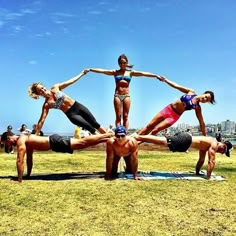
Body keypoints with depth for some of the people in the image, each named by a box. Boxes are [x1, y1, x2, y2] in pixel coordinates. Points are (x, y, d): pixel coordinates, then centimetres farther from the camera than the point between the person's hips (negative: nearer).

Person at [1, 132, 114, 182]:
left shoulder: (20, 140, -7)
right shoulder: (26, 141, 22)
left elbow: (20, 161, -13)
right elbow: (29, 159, 29)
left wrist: (19, 179, -10)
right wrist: (28, 175, 33)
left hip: (55, 142, -8)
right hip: (53, 140, 8)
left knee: (83, 142, -10)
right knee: (83, 143, 6)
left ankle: (108, 135, -9)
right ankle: (107, 135, 8)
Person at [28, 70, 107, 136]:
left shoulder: (55, 88, -2)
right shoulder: (46, 105, -9)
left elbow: (70, 81, 5)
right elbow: (41, 121, -11)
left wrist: (81, 74, 9)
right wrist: (36, 135, -17)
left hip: (77, 106, 3)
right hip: (71, 114, -2)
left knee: (95, 124, 6)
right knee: (91, 129, -10)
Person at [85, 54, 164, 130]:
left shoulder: (130, 72, 8)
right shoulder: (115, 72, 7)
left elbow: (143, 73, 0)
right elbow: (102, 71, 0)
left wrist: (156, 76, -6)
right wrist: (90, 69, -8)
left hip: (126, 96, 0)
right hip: (117, 95, 0)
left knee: (125, 117, 1)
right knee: (118, 117, -1)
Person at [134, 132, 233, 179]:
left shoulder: (207, 146, 25)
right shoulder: (214, 144, -3)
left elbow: (201, 159, 32)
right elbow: (211, 161, -9)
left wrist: (197, 172, 35)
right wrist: (208, 177, -5)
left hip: (185, 139, 9)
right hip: (185, 140, -9)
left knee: (161, 141, 5)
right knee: (161, 142, -19)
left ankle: (139, 137, 1)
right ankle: (138, 137, -27)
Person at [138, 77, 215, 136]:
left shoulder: (197, 107, -7)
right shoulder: (191, 92, -4)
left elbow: (201, 123, -4)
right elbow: (176, 86, 1)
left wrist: (205, 136, -5)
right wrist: (165, 80, -4)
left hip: (175, 116, -2)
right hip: (169, 108, 2)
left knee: (155, 130, -13)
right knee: (150, 126, 5)